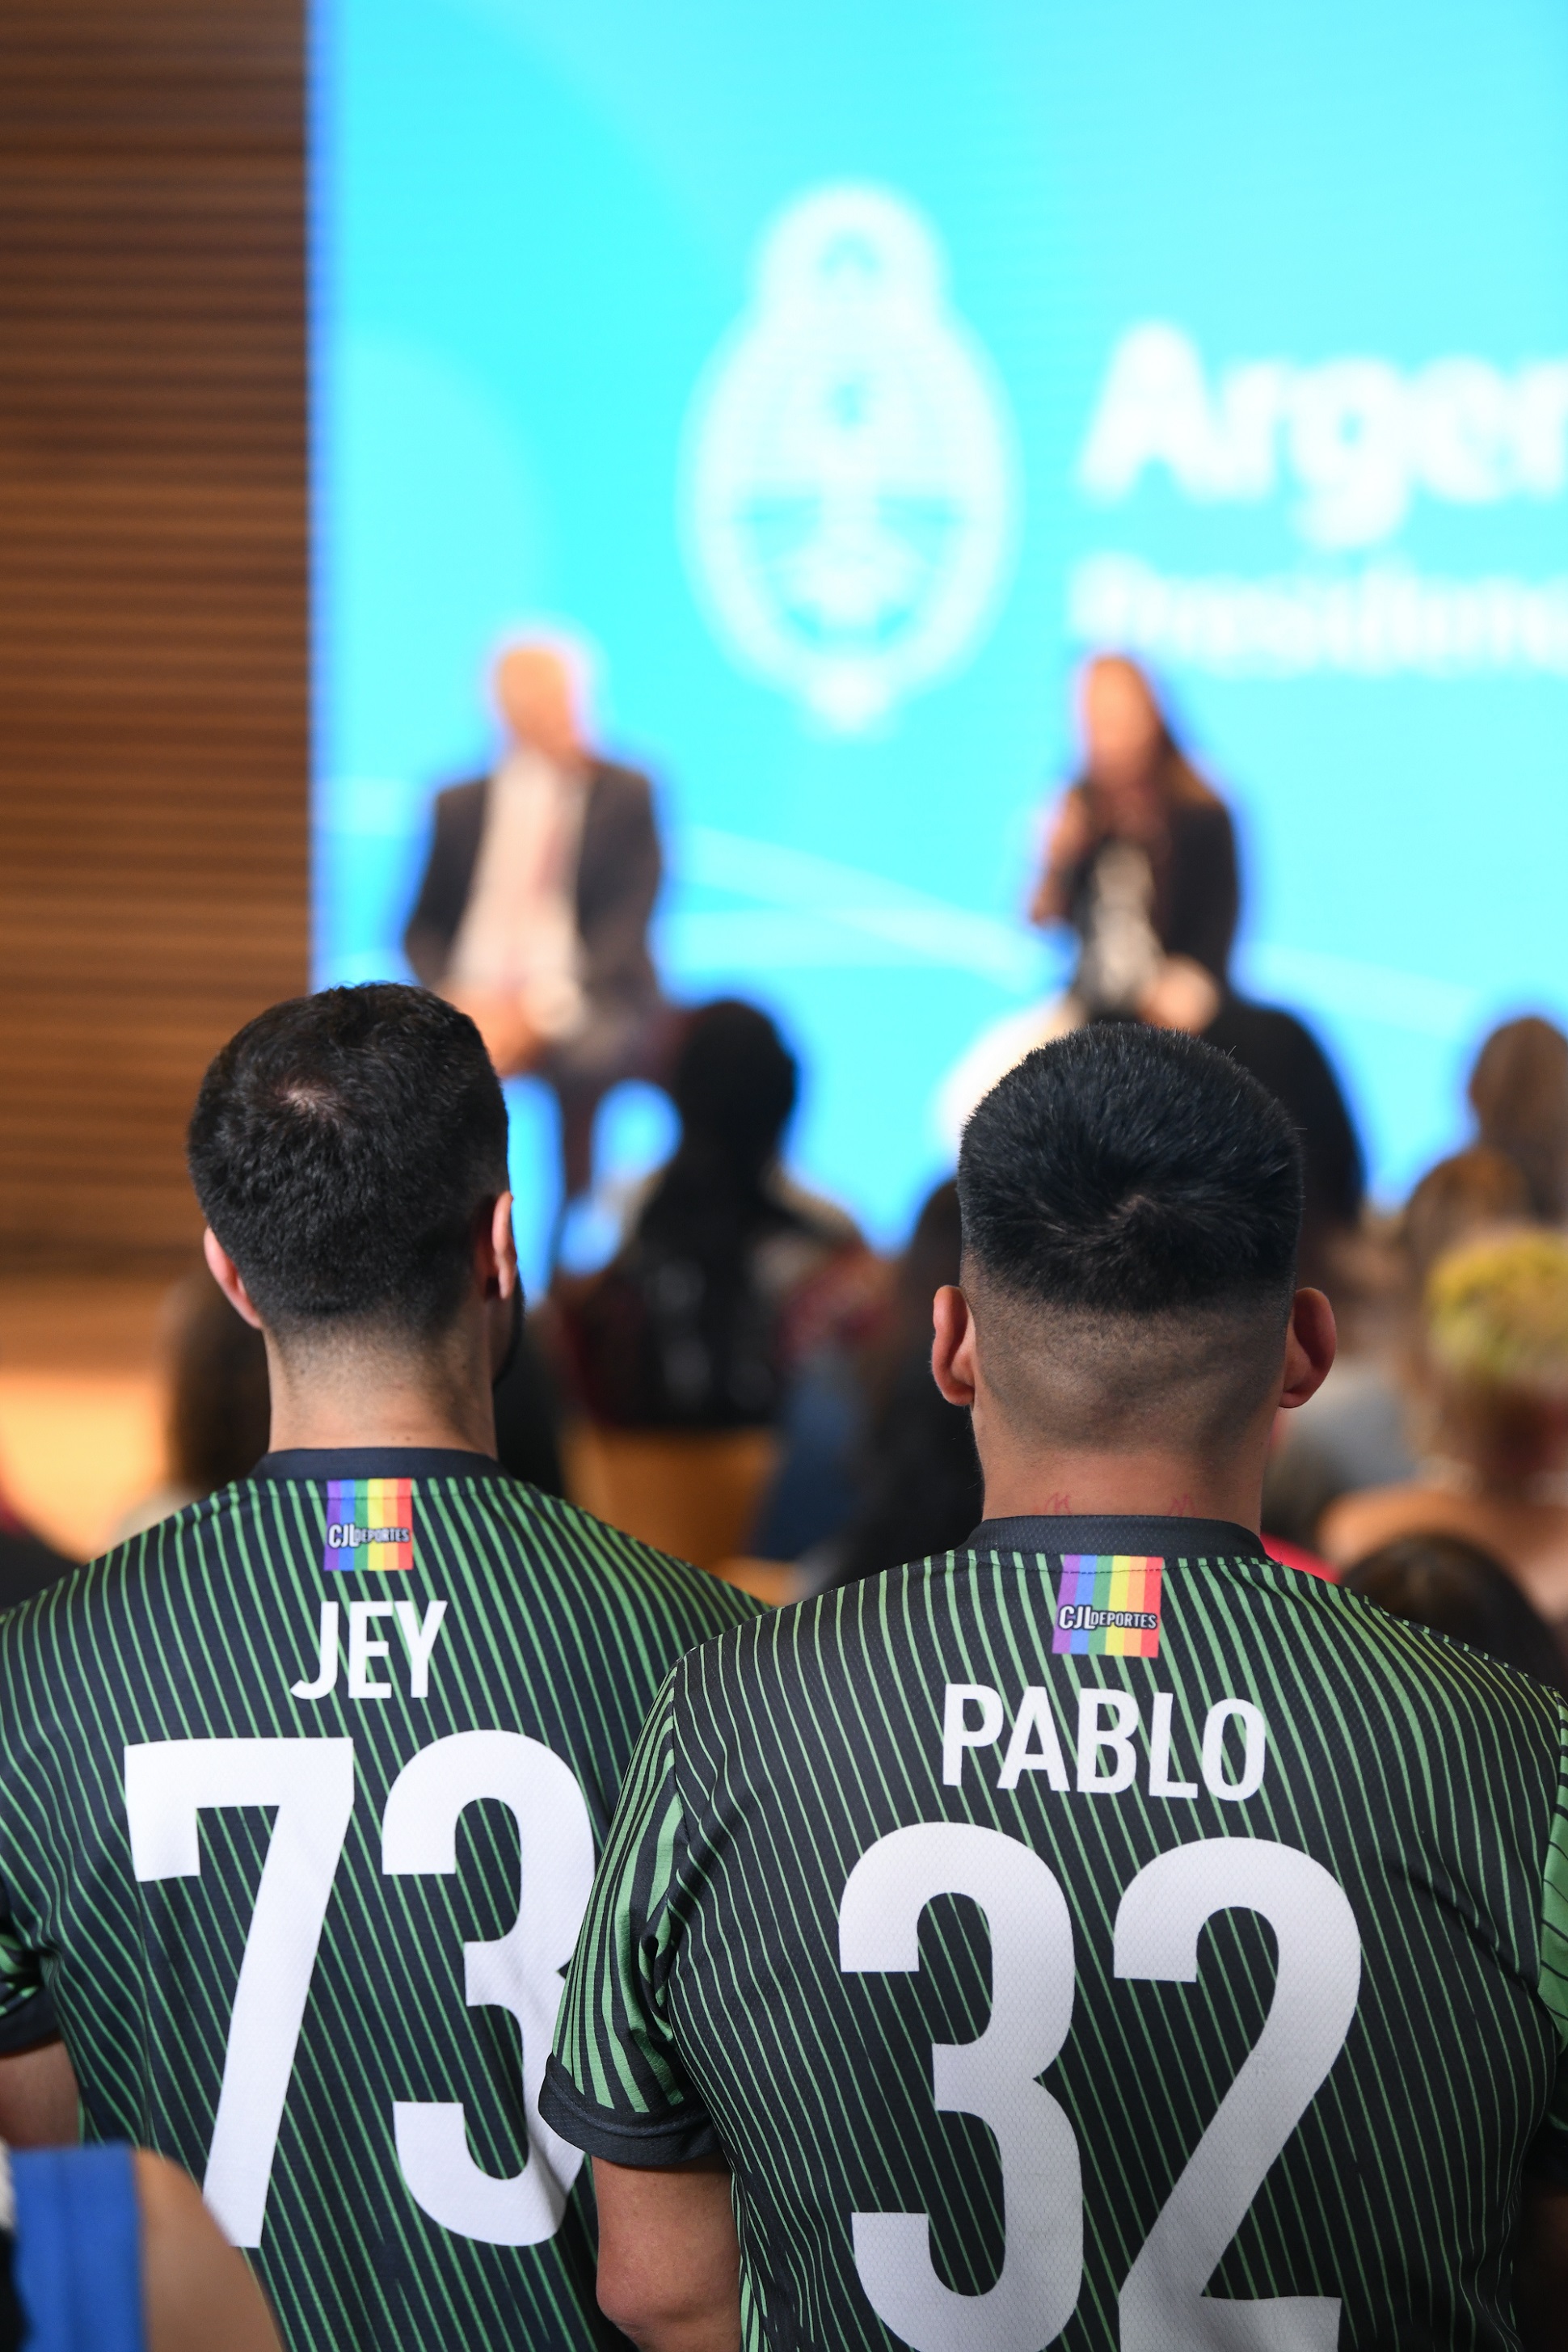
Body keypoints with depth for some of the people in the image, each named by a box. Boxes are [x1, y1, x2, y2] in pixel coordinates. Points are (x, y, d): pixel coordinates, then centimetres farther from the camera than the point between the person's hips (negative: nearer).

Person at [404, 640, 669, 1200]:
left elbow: (626, 923, -2)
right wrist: (454, 998, -9)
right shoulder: (459, 805, 16)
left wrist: (538, 1012, -15)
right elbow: (424, 927, 14)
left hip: (587, 1011, -2)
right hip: (476, 1005, 2)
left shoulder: (625, 794, 7)